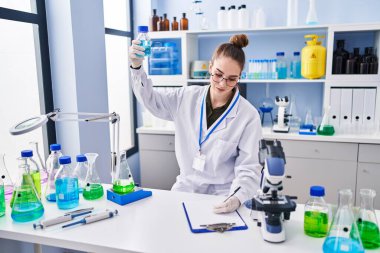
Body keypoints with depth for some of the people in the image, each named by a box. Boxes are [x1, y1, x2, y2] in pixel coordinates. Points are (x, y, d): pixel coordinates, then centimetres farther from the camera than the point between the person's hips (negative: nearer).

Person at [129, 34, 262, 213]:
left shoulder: (249, 116, -11)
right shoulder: (187, 97, 0)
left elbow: (248, 169, -10)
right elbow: (151, 100, 13)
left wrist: (237, 198, -28)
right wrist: (136, 66, -1)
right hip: (185, 189, 3)